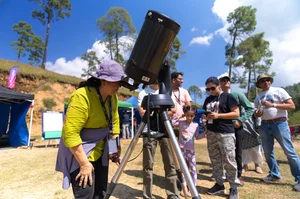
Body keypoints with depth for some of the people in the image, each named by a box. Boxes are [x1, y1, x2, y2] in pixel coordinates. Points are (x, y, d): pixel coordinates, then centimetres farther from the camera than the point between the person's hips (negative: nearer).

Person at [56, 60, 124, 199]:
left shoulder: (113, 98, -3)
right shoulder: (82, 97, -25)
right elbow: (70, 133, -27)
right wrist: (84, 164, -23)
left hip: (99, 153, 7)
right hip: (79, 152, -6)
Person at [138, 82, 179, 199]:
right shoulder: (143, 93, 4)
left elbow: (173, 110, 9)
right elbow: (143, 113, -9)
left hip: (166, 131, 3)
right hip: (149, 131, -2)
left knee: (170, 163, 4)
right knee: (148, 165, 2)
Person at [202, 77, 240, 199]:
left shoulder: (227, 97, -3)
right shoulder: (208, 99, 15)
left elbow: (236, 113, -8)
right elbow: (204, 113, 22)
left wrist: (218, 115, -18)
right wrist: (205, 116, -2)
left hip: (226, 133, -6)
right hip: (211, 133, 6)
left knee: (229, 161, -2)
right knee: (215, 161, 12)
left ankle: (234, 187, 13)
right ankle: (219, 184, 25)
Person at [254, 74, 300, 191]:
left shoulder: (279, 91, 0)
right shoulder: (258, 97, 14)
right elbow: (256, 114, 19)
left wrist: (273, 105, -16)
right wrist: (257, 114, -5)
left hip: (279, 124, -5)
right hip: (264, 126, 5)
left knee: (289, 152, -5)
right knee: (268, 152, 10)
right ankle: (274, 175, 24)